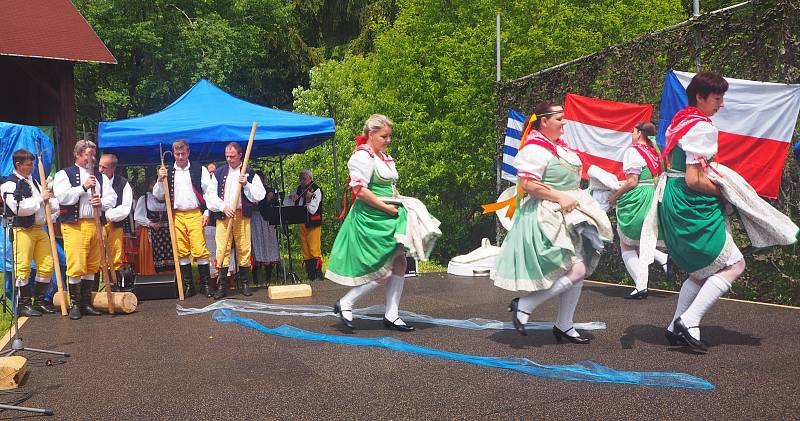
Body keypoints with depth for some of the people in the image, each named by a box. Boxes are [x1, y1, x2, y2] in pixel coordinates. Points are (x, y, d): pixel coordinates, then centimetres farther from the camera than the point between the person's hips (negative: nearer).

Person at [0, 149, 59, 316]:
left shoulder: (33, 181, 18)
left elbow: (48, 202, 22)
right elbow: (19, 208, -20)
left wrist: (58, 207, 4)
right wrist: (40, 198, -14)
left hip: (39, 229, 8)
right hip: (22, 231, -8)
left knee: (47, 265, 8)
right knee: (22, 268, -3)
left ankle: (40, 300, 20)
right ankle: (24, 304, 8)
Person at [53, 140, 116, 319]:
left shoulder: (99, 176, 17)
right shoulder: (64, 174, 3)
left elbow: (111, 198, 13)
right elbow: (62, 197, -13)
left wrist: (102, 202, -8)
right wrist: (84, 187, -17)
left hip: (94, 224, 5)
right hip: (73, 225, -5)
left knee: (92, 266, 9)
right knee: (76, 266, -9)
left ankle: (86, 303, 18)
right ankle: (75, 304, 4)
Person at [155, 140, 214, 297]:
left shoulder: (199, 170, 6)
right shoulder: (167, 172, 12)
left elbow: (209, 192, 4)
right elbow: (158, 196, 10)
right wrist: (160, 180, -7)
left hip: (195, 215, -3)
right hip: (177, 216, 3)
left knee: (199, 249, -10)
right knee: (182, 252, 3)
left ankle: (205, 284, -1)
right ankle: (188, 285, 11)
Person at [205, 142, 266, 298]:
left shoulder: (250, 173, 9)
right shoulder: (219, 173, 13)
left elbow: (260, 195, 2)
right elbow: (210, 195, 6)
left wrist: (246, 185, -12)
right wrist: (223, 207, -8)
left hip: (242, 215, -1)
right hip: (222, 215, 1)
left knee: (244, 249, 0)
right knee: (222, 249, -4)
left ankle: (245, 283, 10)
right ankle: (221, 285, 1)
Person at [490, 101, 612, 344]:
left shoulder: (559, 146, 16)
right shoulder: (536, 149, -14)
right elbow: (527, 183, -23)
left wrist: (572, 198, 11)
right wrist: (560, 197, -22)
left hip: (569, 215, 10)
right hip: (547, 216, -10)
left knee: (580, 270, 11)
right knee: (575, 270, -16)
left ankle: (564, 326, 22)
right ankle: (523, 305, -4)